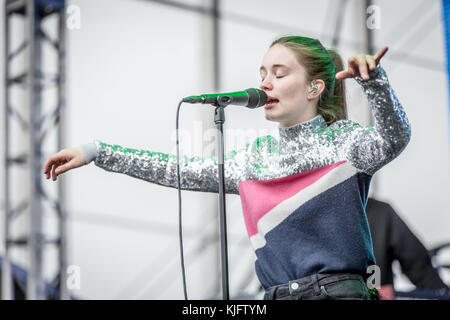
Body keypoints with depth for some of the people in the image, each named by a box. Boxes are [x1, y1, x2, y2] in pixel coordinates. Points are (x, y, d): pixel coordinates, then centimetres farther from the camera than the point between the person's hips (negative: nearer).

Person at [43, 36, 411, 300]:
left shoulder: (343, 141, 0)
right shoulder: (256, 158, 13)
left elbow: (394, 138, -20)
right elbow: (179, 172, 13)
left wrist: (373, 78, -37)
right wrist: (94, 152, 12)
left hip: (337, 290, -5)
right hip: (277, 294, 5)